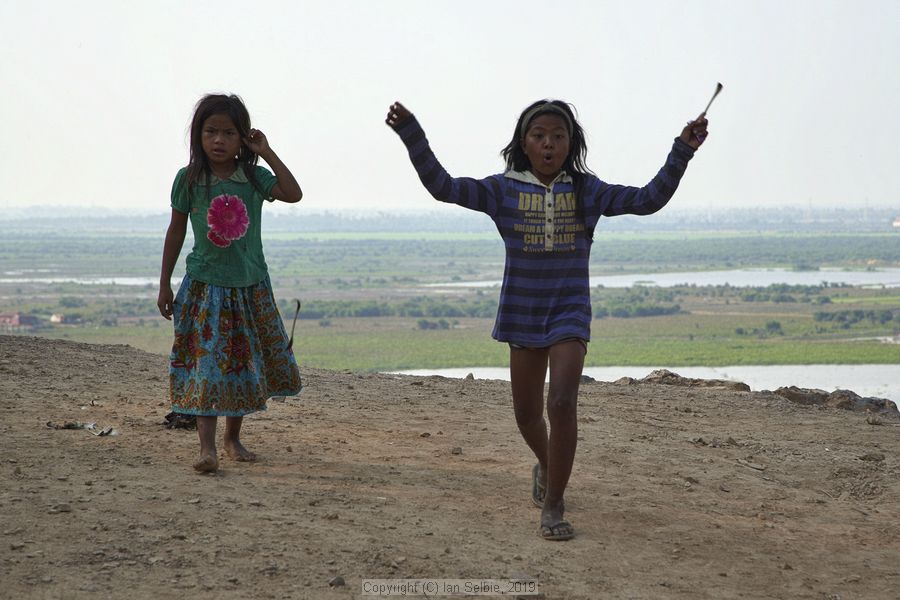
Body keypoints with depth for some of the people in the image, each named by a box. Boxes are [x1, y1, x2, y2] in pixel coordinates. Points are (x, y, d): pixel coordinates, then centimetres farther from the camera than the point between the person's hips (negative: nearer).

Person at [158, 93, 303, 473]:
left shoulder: (254, 178, -2)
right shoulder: (189, 179, -4)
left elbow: (294, 195, -16)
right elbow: (176, 230, 4)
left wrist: (267, 154, -16)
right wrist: (164, 283, 4)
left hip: (250, 287, 2)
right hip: (205, 287, -2)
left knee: (243, 366, 10)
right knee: (206, 364, -12)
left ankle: (233, 438, 26)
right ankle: (207, 447, -16)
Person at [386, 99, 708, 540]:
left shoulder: (587, 191, -1)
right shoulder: (504, 190, -1)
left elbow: (648, 200, -6)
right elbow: (442, 186, -6)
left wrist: (682, 152, -16)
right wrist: (412, 136, -15)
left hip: (569, 313, -2)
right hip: (522, 315, 2)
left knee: (562, 404, -20)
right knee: (527, 415, 13)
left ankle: (553, 506, -10)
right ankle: (545, 466, 46)